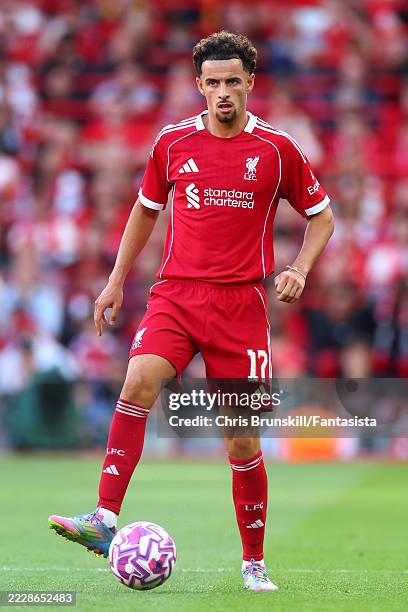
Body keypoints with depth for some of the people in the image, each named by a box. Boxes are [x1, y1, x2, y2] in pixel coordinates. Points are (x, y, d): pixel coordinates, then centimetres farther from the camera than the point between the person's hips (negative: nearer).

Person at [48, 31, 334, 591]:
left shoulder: (277, 149, 1)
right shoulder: (173, 142, 6)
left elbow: (321, 215, 11)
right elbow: (146, 209, 21)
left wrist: (299, 270, -5)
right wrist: (116, 281, 17)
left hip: (241, 302, -1)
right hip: (176, 293, 1)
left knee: (242, 443, 1)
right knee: (140, 380, -27)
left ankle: (254, 562, 17)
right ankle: (105, 519, -32)